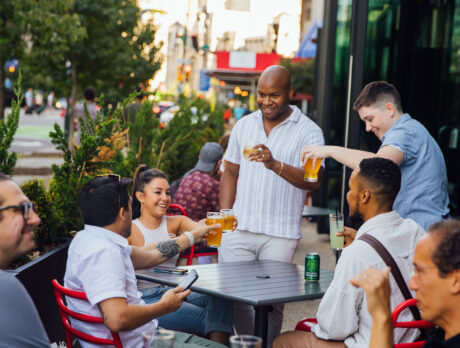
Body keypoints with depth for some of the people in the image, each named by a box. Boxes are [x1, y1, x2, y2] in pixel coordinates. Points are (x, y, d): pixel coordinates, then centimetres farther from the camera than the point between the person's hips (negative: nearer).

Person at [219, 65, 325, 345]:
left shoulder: (308, 131, -2)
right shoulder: (244, 125, 13)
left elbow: (314, 181, -14)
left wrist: (275, 165, -29)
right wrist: (224, 216, 7)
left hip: (280, 235, -3)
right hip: (239, 229, 4)